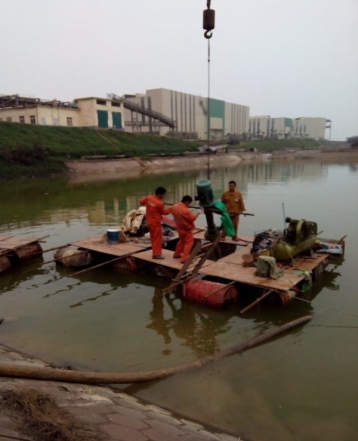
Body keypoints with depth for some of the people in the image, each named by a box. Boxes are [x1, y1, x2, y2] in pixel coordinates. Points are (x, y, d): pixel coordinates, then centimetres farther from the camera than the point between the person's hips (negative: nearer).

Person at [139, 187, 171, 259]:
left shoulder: (148, 198, -4)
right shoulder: (159, 203, -23)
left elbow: (141, 201, 12)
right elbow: (164, 212, -7)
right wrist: (171, 209, 6)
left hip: (149, 221, 8)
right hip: (156, 222, -8)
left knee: (153, 238, 16)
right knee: (157, 239, 2)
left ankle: (155, 253, 25)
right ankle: (157, 254, 7)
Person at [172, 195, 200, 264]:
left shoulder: (174, 206, -5)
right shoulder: (185, 210, -28)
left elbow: (173, 213, 14)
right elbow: (192, 218, -18)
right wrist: (197, 214, -2)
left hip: (179, 227, 8)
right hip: (187, 228, -8)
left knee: (182, 240, 26)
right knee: (189, 242, 1)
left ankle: (176, 254, 37)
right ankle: (184, 259, -3)